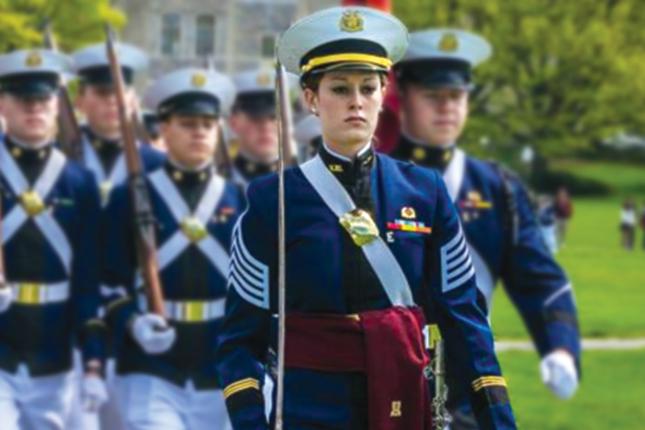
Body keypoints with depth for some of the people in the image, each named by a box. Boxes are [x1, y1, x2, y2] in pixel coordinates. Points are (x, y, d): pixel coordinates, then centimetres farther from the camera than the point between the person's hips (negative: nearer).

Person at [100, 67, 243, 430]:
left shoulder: (239, 202, 9)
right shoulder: (131, 199, 1)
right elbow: (109, 281, -1)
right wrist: (132, 323, -19)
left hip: (221, 374, 3)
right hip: (151, 373, -3)